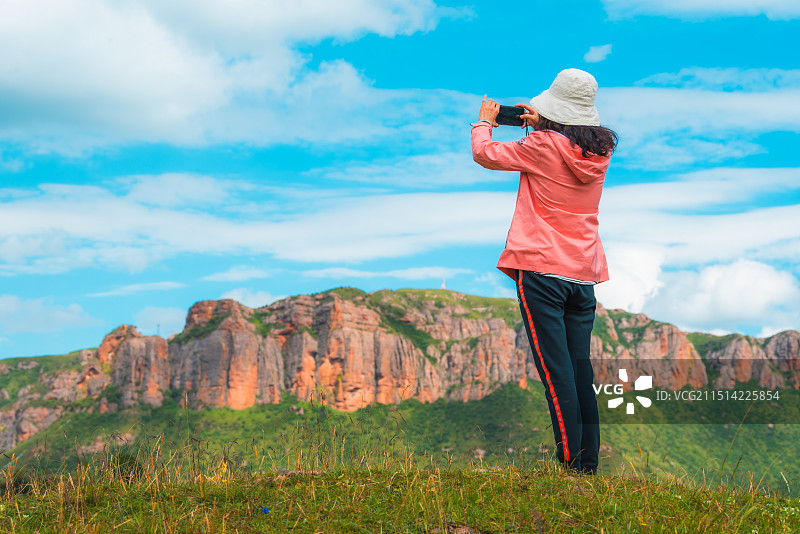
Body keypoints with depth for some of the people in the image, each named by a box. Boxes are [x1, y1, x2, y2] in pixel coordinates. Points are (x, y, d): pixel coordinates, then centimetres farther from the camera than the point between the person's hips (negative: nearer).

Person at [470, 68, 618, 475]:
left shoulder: (543, 145, -9)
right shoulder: (601, 151, 7)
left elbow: (484, 154, 3)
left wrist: (485, 122, 21)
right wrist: (542, 126, 27)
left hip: (542, 271, -6)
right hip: (584, 273, 6)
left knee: (555, 369, -5)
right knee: (580, 367, 9)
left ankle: (571, 460, -7)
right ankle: (590, 461, 11)